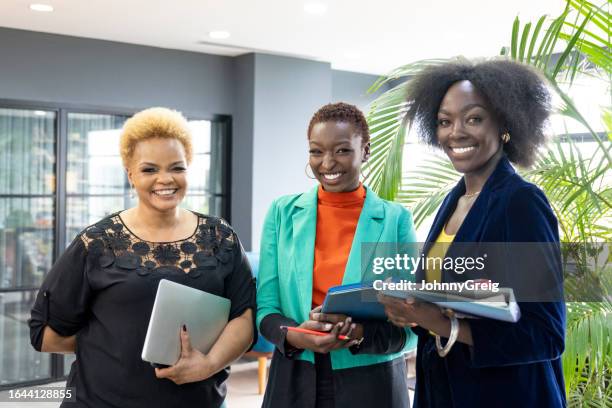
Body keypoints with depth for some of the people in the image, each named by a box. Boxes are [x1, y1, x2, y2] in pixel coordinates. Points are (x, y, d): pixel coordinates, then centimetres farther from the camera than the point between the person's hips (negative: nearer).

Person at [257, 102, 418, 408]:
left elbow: (410, 327, -5)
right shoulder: (283, 212, 0)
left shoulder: (395, 219, -5)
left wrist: (359, 333, -23)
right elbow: (265, 307, 0)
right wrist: (295, 335, -20)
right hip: (294, 383, 1)